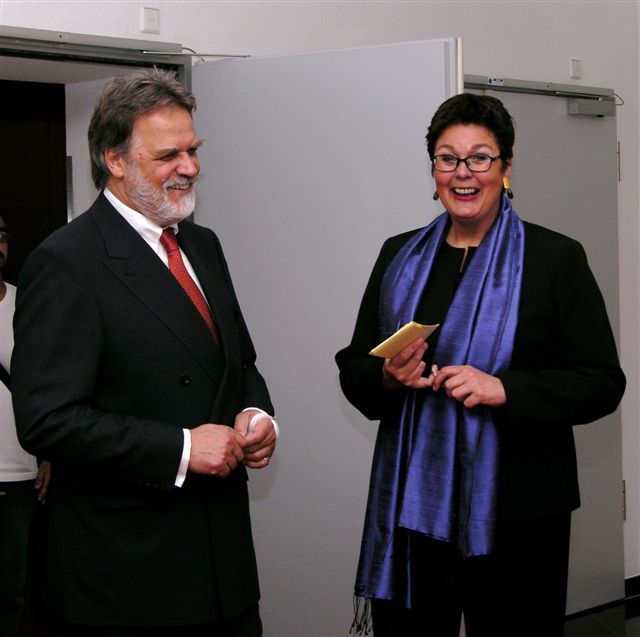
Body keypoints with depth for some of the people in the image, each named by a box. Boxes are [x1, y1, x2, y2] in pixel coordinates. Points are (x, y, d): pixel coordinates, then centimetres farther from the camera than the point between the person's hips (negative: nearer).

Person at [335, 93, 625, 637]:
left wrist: (504, 388, -19)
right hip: (410, 505, 3)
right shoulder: (399, 256, 11)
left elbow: (603, 383, -6)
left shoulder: (556, 258, -1)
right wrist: (387, 377, -8)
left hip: (514, 514, -3)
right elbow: (353, 369, 15)